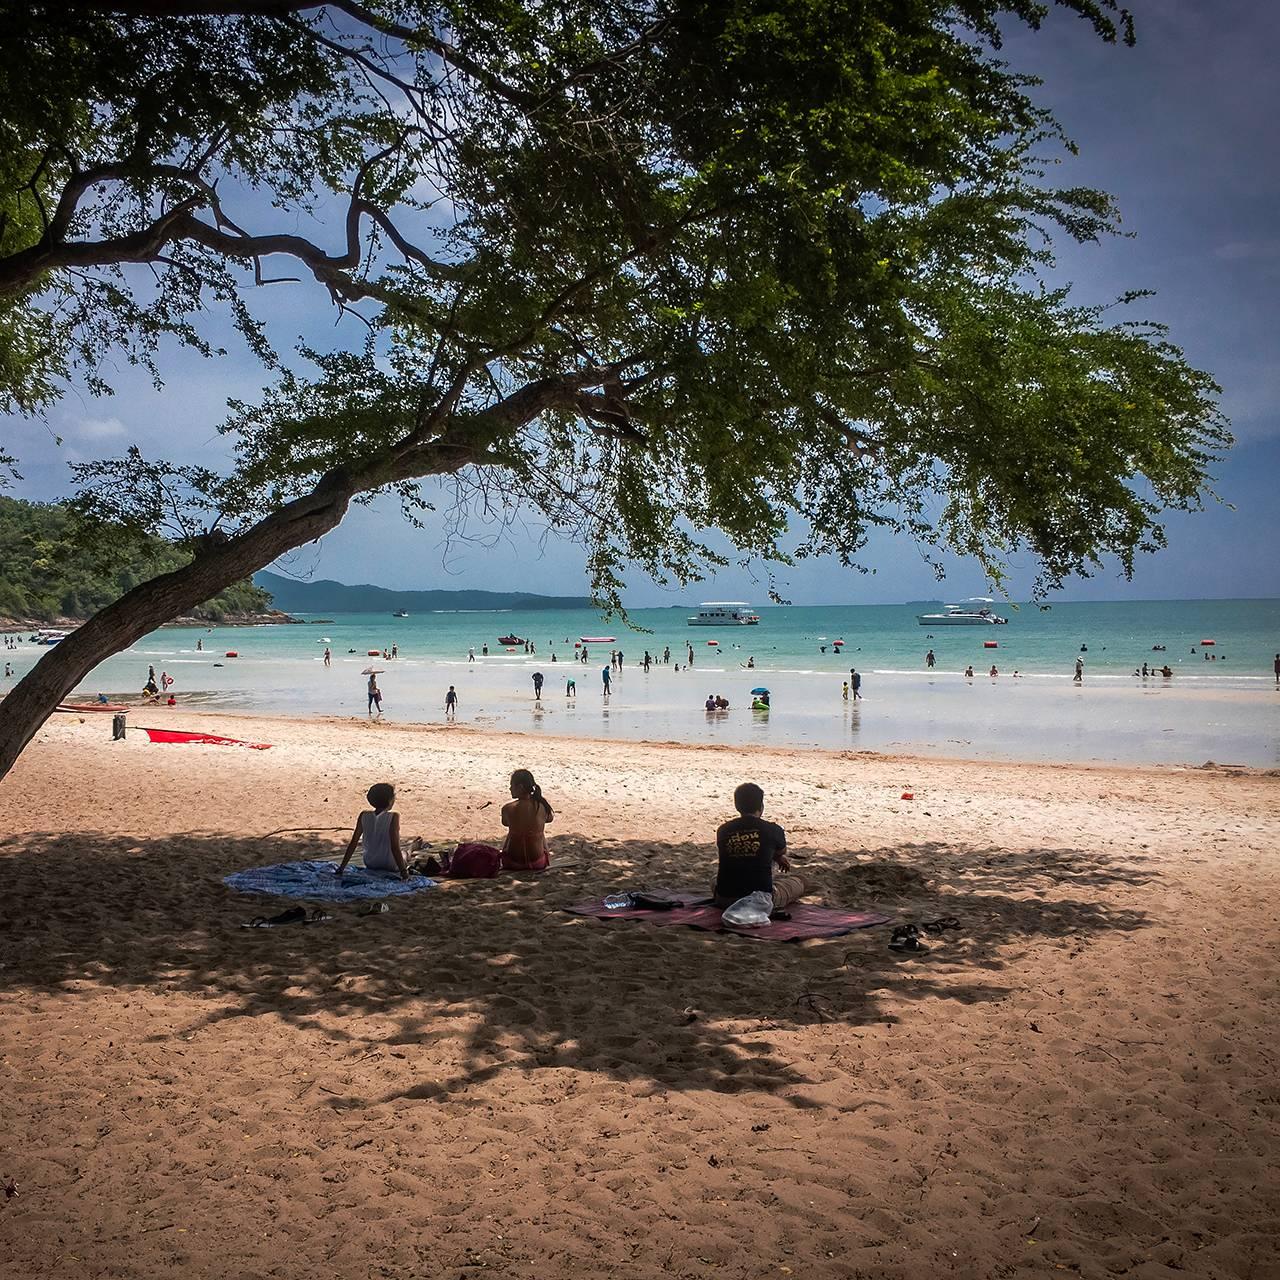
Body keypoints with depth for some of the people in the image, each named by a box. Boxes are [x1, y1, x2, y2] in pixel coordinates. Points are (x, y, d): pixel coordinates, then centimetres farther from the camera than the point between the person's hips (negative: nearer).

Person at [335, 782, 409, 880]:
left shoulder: (364, 816, -10)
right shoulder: (393, 817, -22)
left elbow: (353, 843, -8)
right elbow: (395, 847, -26)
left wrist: (341, 868, -3)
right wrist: (403, 871, -23)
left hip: (370, 864, 3)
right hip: (390, 866, -3)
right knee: (403, 854, 32)